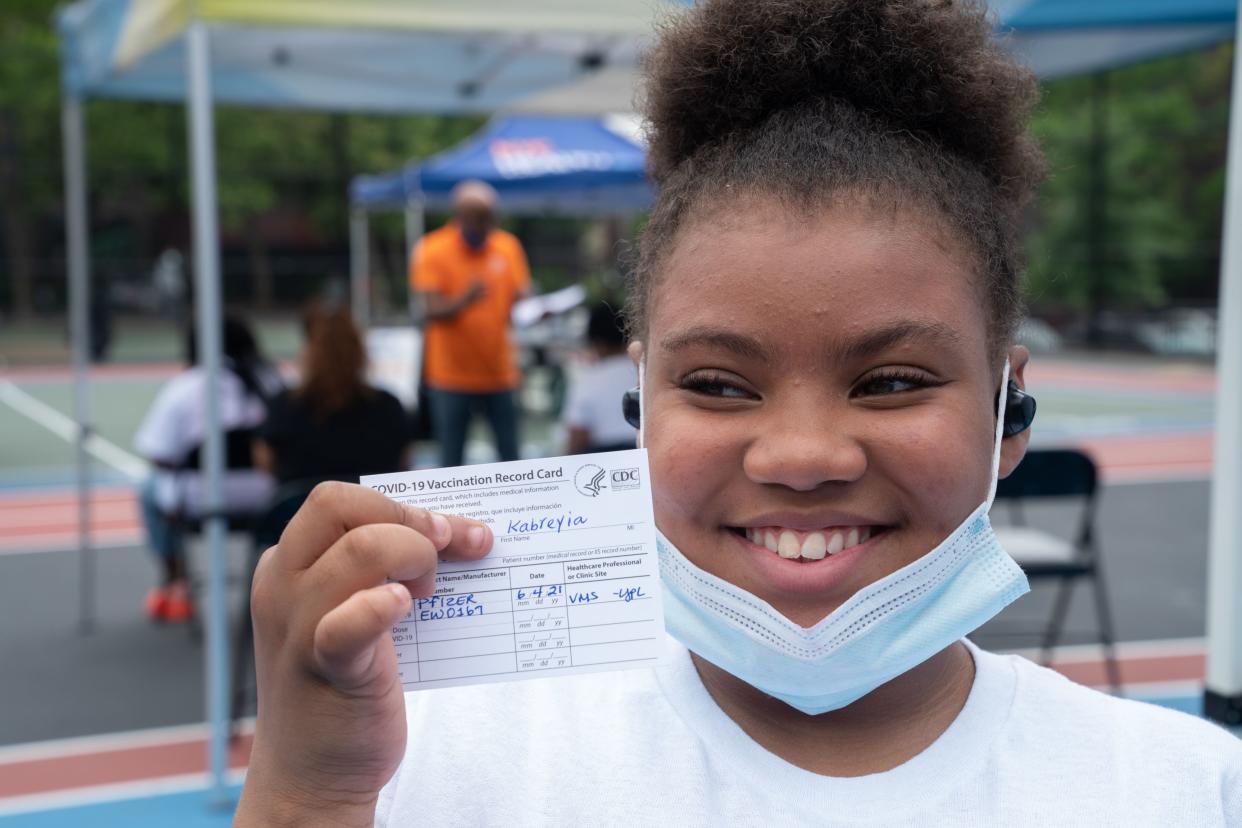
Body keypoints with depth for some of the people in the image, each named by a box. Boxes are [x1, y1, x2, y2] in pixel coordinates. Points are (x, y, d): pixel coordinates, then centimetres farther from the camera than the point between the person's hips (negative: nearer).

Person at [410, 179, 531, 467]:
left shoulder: (509, 246, 7)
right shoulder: (432, 250, -5)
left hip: (500, 372, 3)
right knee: (451, 459, -1)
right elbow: (431, 311, -13)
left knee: (510, 457, 2)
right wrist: (463, 300, -32)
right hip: (452, 375, -3)